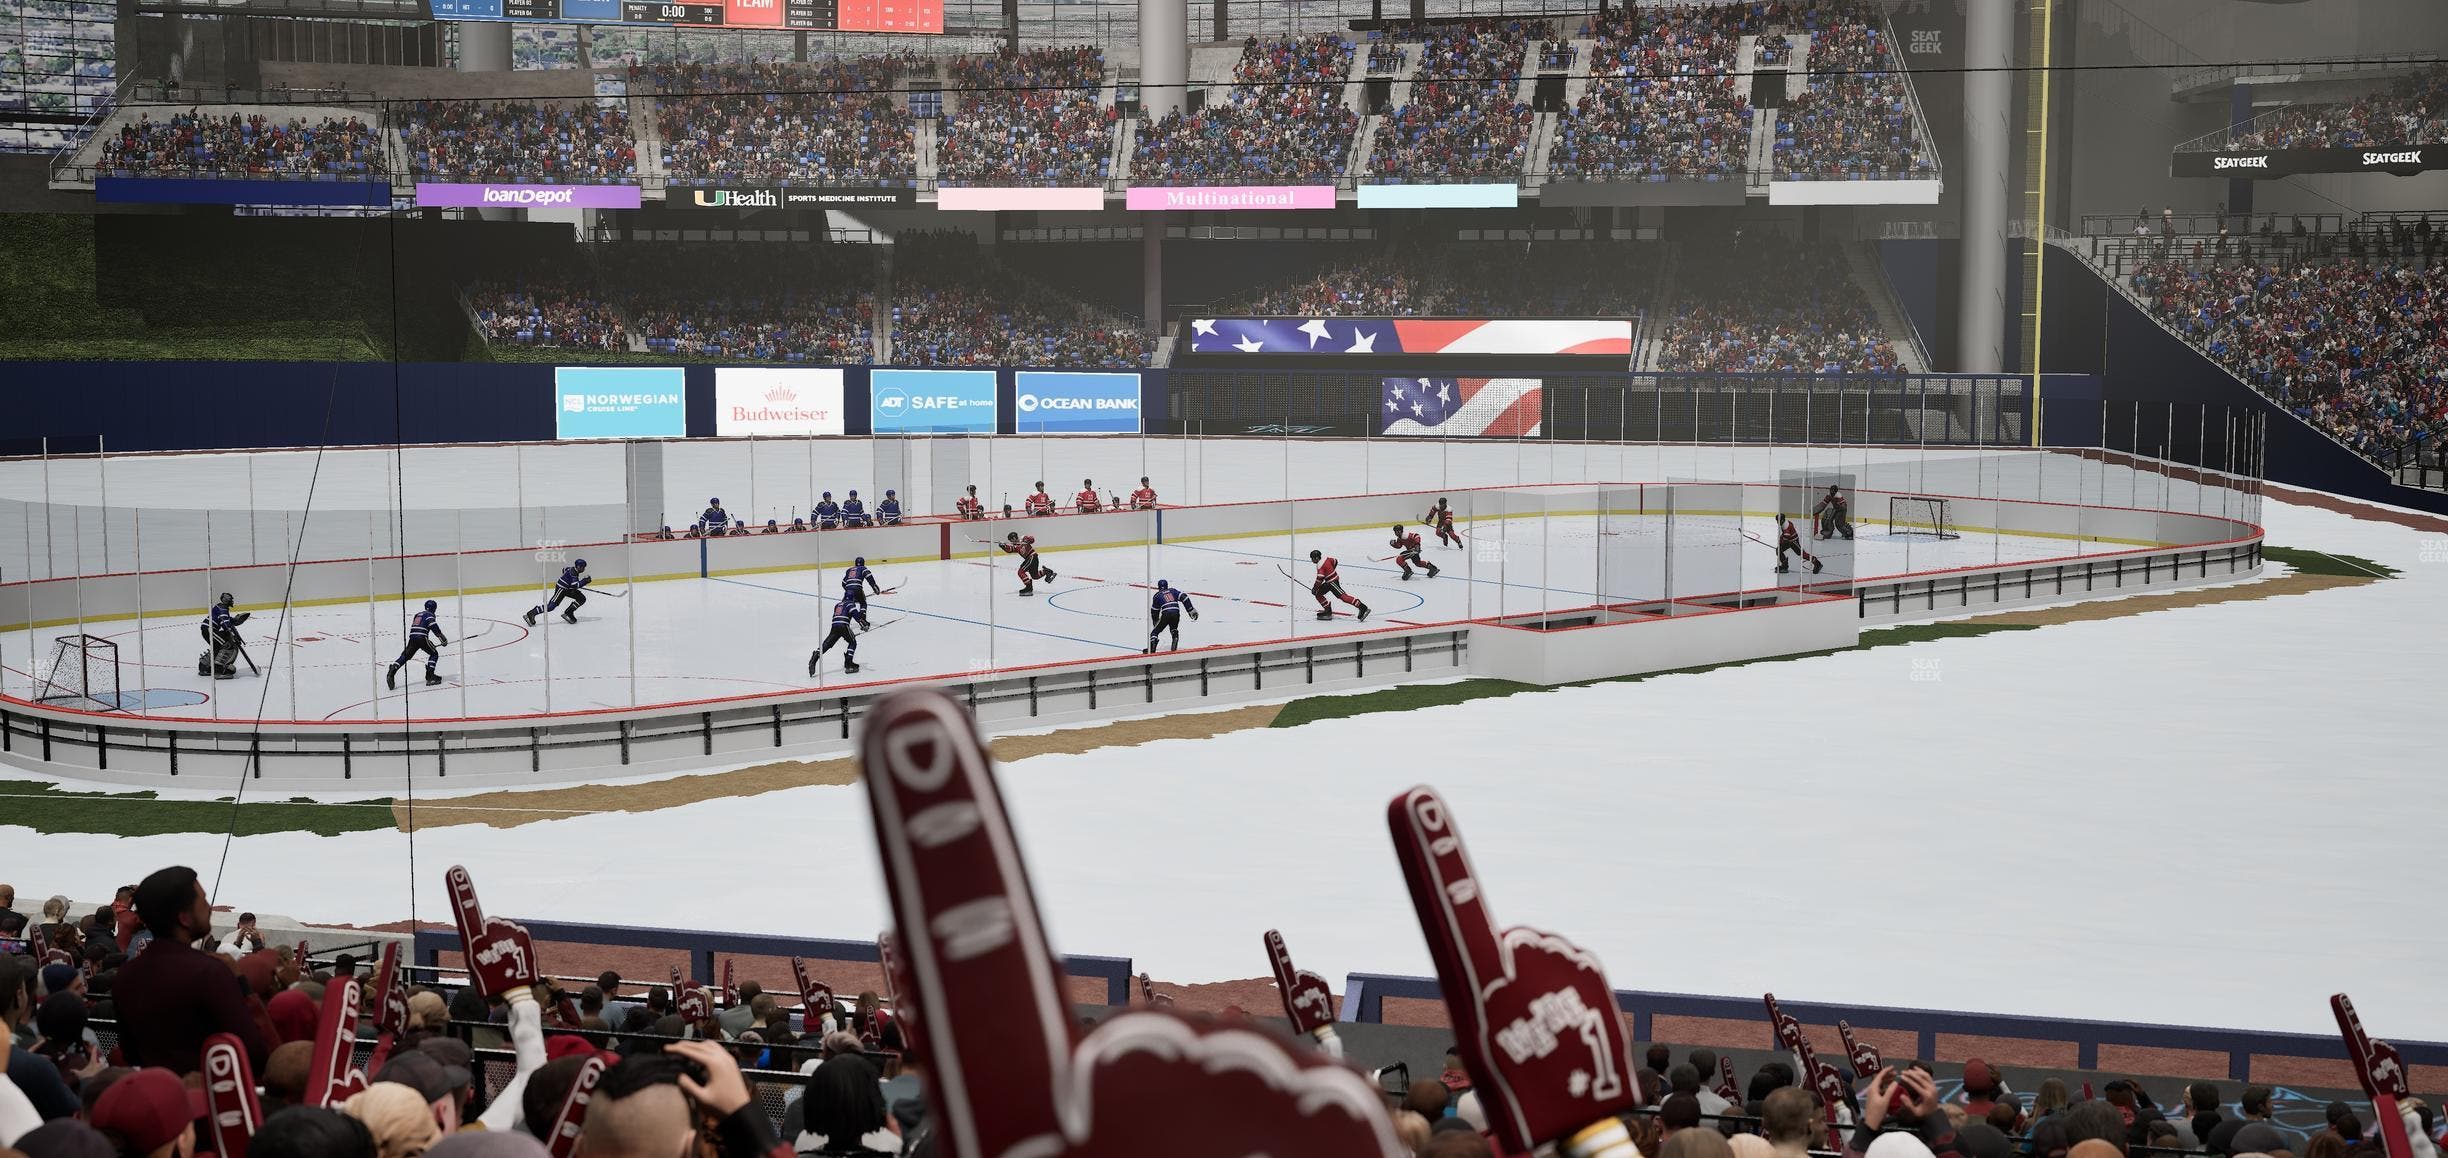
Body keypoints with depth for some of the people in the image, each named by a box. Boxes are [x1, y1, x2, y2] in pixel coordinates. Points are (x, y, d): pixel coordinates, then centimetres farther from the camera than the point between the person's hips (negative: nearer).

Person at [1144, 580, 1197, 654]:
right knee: (1174, 630, 28)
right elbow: (1184, 598, 9)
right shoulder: (1173, 590, 22)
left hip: (1166, 614, -2)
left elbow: (1154, 611, 26)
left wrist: (1155, 622, 40)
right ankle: (1174, 647, 14)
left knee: (1155, 631, 8)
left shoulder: (1157, 596, 19)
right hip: (1176, 613, 2)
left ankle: (1151, 648, -9)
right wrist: (1191, 610, 9)